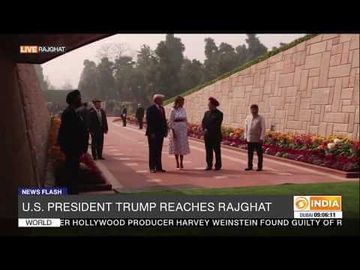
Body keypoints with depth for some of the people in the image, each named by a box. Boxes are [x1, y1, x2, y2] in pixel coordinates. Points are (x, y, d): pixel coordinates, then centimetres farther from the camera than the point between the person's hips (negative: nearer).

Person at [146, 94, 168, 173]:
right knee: (153, 150, 0)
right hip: (153, 133, -7)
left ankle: (158, 167, 15)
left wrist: (165, 130, 7)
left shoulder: (162, 108, 14)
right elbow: (149, 122, -14)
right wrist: (151, 133, -18)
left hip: (160, 133, 7)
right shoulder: (150, 109, -10)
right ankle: (152, 167, 5)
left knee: (159, 151, 10)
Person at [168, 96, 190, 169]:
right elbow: (171, 121, -7)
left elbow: (185, 120, 12)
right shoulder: (173, 110, -6)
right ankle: (177, 163, 13)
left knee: (182, 146, 3)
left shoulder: (183, 109, 7)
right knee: (176, 145, 3)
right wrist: (173, 131, -13)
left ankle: (181, 163, 8)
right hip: (176, 129, -4)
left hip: (183, 129, 4)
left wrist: (187, 130, 8)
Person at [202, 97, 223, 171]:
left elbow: (217, 125, -12)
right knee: (208, 151, 5)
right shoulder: (206, 113, 15)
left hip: (216, 136, -5)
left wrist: (208, 129, -15)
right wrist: (204, 129, -8)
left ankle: (218, 166, 7)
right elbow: (203, 122, 10)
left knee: (217, 151, 1)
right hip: (207, 136, 5)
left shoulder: (219, 114, -4)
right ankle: (209, 165, 11)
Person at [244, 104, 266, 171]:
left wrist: (261, 138, -12)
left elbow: (263, 129, -7)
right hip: (249, 139, 4)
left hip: (258, 140, -4)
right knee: (250, 153, 9)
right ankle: (249, 166, 19)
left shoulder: (261, 118, -5)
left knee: (259, 153, 5)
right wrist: (245, 137, 8)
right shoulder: (248, 118, 8)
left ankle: (260, 167, 13)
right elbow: (246, 128, 13)